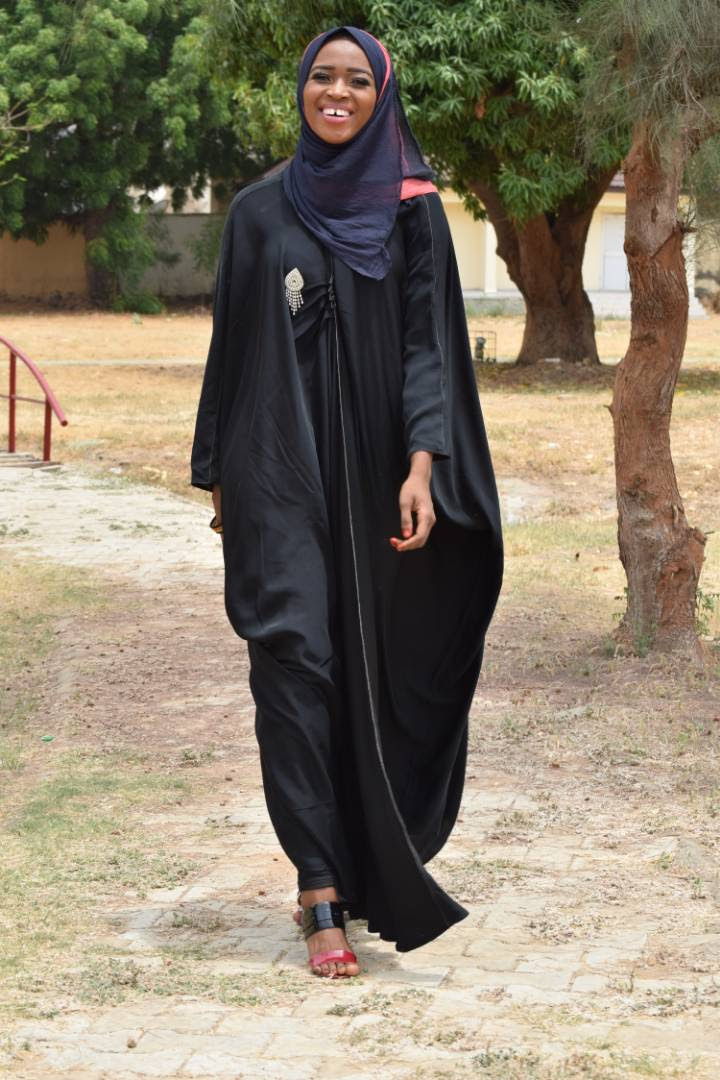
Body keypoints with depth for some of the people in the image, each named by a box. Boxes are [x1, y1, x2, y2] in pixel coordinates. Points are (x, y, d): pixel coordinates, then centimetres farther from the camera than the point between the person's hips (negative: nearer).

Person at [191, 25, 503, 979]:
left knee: (372, 668, 5)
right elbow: (231, 347, 10)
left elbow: (430, 344, -3)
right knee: (296, 657, -12)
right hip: (280, 470, 0)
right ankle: (326, 898, -16)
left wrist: (421, 465, -15)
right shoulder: (259, 212, 7)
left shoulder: (413, 212, 4)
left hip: (376, 473, 0)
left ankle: (352, 870, 21)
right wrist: (217, 473, 9)